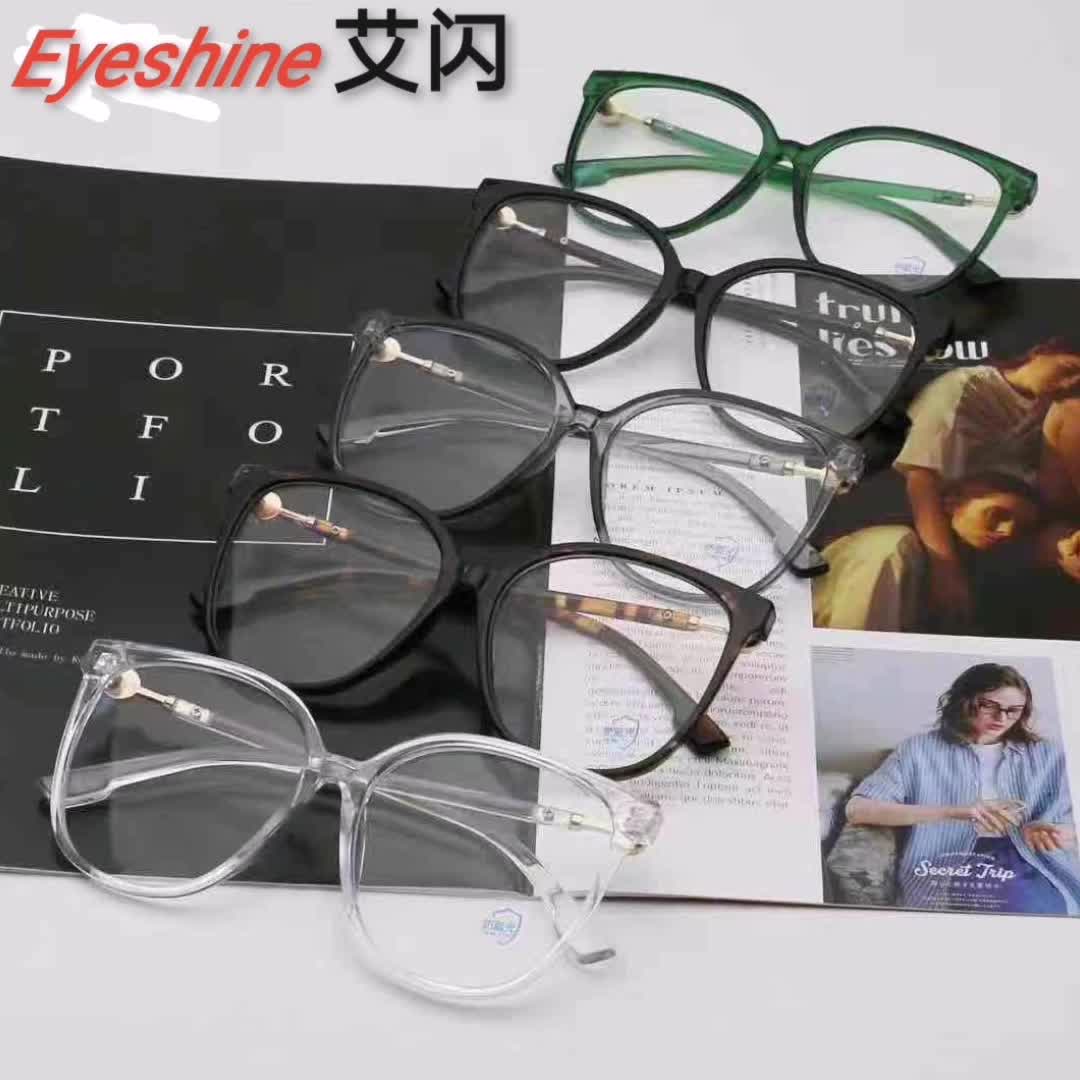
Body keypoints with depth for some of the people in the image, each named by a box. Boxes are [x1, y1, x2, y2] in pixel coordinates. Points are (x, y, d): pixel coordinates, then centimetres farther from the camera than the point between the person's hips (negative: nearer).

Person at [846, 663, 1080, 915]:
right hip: (946, 867, -2)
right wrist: (951, 812, -14)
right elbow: (857, 809, -4)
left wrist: (1050, 832, -12)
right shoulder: (920, 749, 9)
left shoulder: (1048, 755, 18)